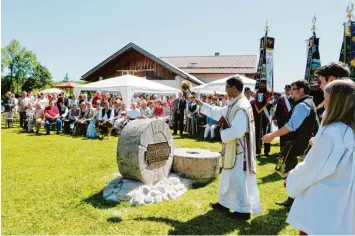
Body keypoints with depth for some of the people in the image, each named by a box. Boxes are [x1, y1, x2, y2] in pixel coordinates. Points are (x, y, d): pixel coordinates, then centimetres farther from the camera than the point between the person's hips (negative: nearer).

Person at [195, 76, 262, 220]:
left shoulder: (241, 107, -23)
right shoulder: (235, 104, 9)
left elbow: (238, 131, -30)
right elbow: (219, 112, 21)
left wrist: (222, 133, -15)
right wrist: (202, 104, 22)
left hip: (239, 149, -10)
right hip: (233, 147, 10)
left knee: (238, 178, 1)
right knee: (228, 176, 19)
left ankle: (244, 210, 15)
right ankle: (224, 203, 34)